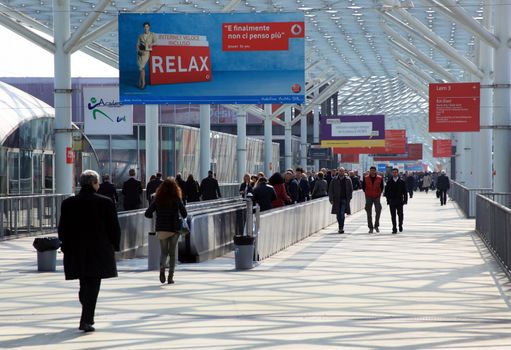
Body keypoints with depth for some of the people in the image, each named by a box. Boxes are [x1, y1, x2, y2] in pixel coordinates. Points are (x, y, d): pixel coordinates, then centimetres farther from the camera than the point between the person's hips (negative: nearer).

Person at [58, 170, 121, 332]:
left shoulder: (68, 203, 0)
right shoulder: (105, 202, -7)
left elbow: (62, 229, 4)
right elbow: (114, 228, -4)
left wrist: (66, 247, 14)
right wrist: (114, 246, 7)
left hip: (76, 252, 3)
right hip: (99, 252, -3)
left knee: (85, 285, 18)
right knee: (93, 286, -2)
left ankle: (88, 317, 29)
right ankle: (86, 320, -10)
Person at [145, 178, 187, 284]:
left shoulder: (157, 200, -2)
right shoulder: (177, 199, -7)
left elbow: (147, 214, -3)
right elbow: (184, 214, -5)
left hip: (161, 229, 1)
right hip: (174, 229, -1)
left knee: (164, 252, 14)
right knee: (172, 252, 10)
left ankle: (162, 267, -16)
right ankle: (170, 276, 6)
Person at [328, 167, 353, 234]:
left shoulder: (348, 180, 4)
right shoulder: (334, 180, 4)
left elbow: (351, 190, 7)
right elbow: (330, 190, 4)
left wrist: (349, 198, -3)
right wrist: (331, 199, -4)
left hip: (344, 199, -2)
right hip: (336, 200, 2)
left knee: (342, 214, -13)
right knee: (338, 215, 8)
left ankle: (341, 228, -12)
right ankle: (341, 228, 22)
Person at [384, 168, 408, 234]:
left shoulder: (402, 182, 4)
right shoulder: (389, 182, 6)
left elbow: (405, 192, 4)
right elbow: (386, 192, 6)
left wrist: (405, 200, -3)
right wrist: (388, 199, -4)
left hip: (399, 201, 0)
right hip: (392, 201, 0)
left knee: (400, 214, 3)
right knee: (393, 215, -1)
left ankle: (400, 225, 26)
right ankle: (394, 228, 1)